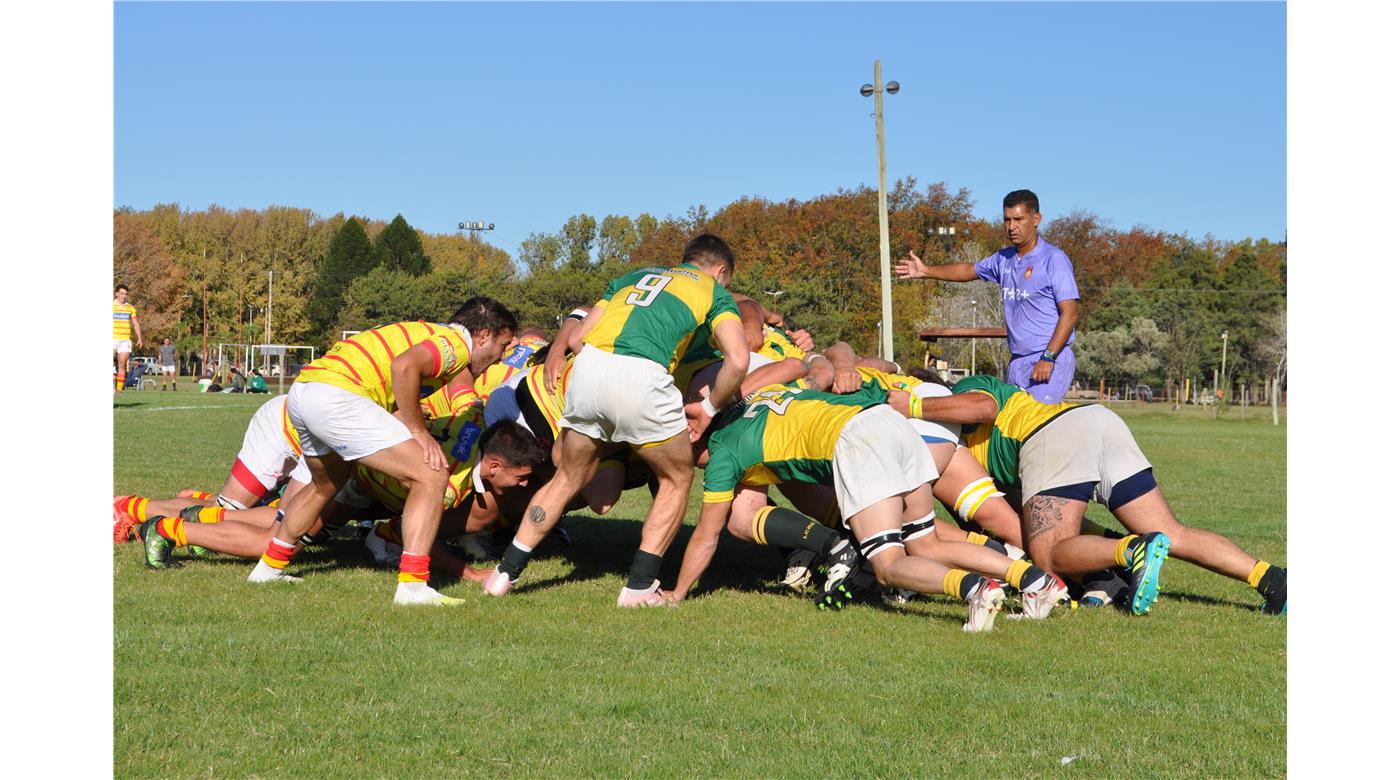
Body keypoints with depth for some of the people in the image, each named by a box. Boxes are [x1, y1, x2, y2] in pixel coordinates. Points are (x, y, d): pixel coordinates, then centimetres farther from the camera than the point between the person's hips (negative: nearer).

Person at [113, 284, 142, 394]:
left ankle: (119, 388, -1)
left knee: (122, 365, -2)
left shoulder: (130, 308, 11)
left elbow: (136, 324, 14)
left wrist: (139, 339, 5)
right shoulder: (111, 306, 4)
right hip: (112, 338, -2)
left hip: (125, 340, 2)